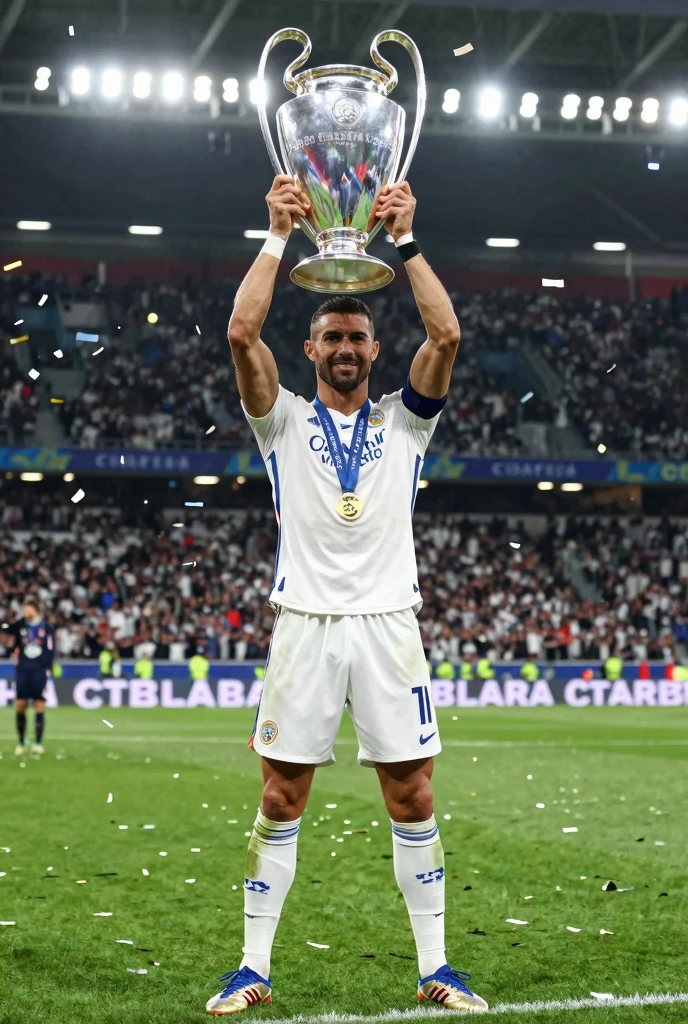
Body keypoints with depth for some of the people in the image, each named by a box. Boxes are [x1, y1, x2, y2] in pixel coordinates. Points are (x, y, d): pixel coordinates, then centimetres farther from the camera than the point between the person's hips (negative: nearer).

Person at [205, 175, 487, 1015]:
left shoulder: (403, 422, 11)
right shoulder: (285, 422, 9)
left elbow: (446, 335, -3)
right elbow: (242, 334, -5)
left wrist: (405, 239, -2)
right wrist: (278, 235, -3)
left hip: (388, 623, 1)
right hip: (306, 623, -1)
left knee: (412, 797, 1)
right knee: (281, 800, 1)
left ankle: (434, 967, 9)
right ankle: (254, 969, 8)